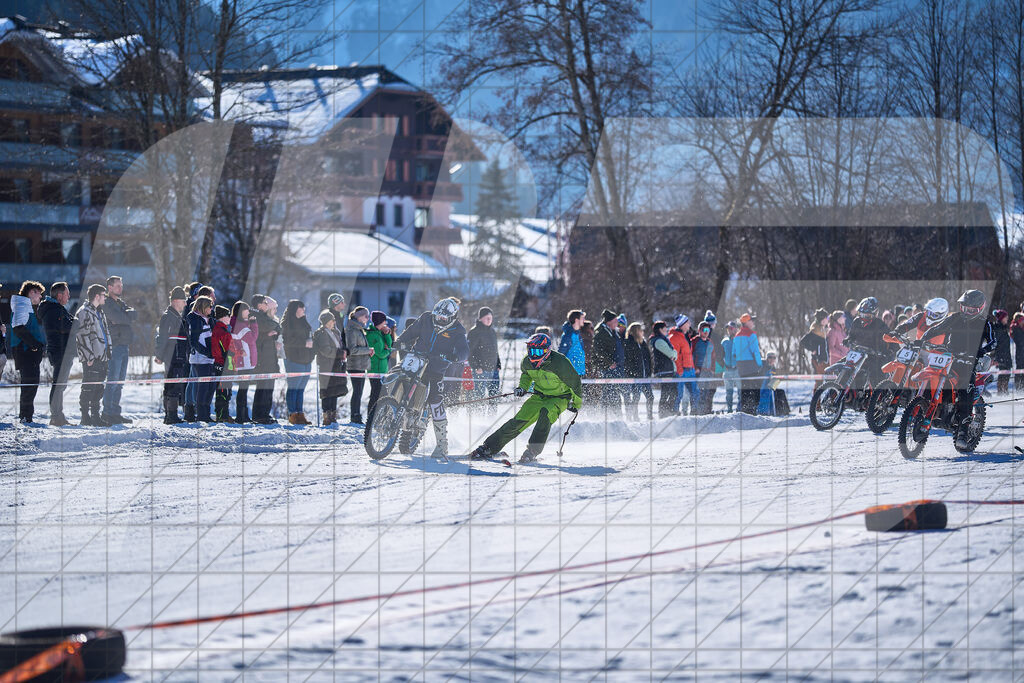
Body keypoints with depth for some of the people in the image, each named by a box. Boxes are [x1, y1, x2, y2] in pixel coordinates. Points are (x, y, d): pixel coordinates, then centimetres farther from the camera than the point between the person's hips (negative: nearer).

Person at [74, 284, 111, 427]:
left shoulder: (100, 312, 20)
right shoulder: (84, 312, -10)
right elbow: (82, 336, -15)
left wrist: (108, 354, 19)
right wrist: (89, 356, -19)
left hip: (102, 357, 9)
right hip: (91, 359, -9)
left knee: (98, 388, 12)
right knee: (88, 388, -6)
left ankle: (95, 416, 18)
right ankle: (86, 418, -3)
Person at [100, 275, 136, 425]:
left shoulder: (121, 303, 21)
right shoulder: (107, 303, -6)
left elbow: (134, 314, 6)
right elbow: (119, 318, -18)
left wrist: (125, 316, -9)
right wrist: (128, 316, 0)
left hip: (124, 346, 9)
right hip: (114, 346, -9)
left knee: (119, 382, 9)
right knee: (112, 381, -10)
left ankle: (115, 412, 13)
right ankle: (108, 413, -10)